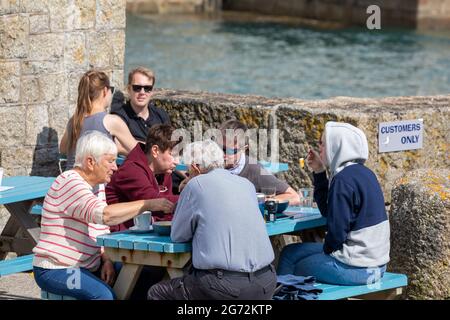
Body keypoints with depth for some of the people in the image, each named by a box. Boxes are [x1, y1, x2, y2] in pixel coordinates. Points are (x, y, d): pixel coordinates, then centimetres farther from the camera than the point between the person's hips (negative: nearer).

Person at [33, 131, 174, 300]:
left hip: (87, 267, 9)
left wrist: (106, 260, -3)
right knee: (102, 294, -32)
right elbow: (104, 214, -32)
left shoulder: (97, 185, 13)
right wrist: (149, 204, -30)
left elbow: (102, 232, 17)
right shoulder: (69, 182, -17)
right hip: (55, 270, -9)